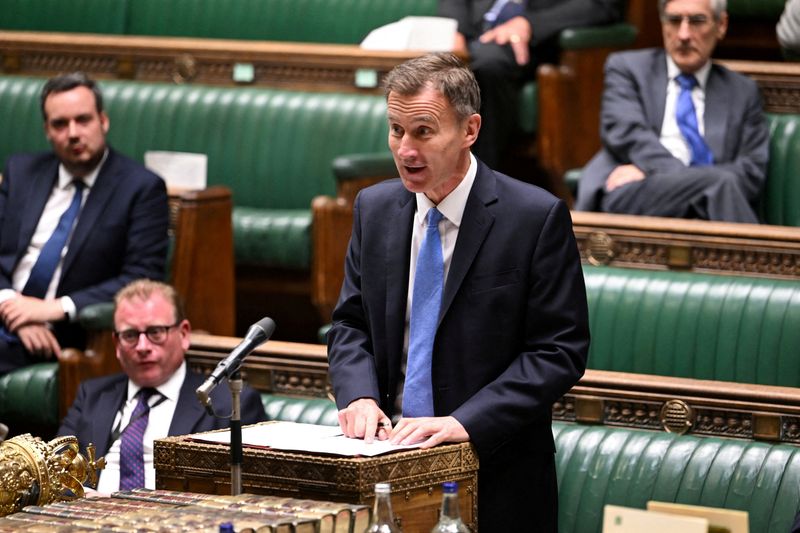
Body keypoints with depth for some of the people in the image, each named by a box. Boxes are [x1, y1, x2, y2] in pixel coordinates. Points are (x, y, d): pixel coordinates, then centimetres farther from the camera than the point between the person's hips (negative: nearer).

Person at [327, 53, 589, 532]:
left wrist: (464, 423, -22)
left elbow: (559, 352, -13)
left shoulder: (537, 217, -11)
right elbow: (351, 324, 11)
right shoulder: (374, 208, 5)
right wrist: (361, 396, -10)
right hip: (390, 456, 4)